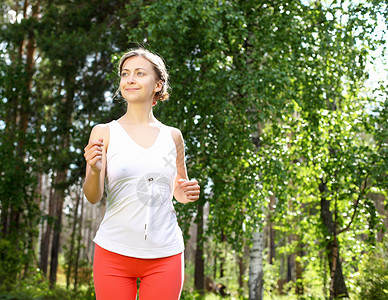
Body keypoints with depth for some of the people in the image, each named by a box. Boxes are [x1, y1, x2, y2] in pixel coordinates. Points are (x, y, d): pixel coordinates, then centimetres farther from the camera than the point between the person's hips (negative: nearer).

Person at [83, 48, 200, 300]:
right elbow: (93, 197, -6)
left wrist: (187, 194, -4)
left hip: (164, 255, 2)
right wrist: (95, 171, -26)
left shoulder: (173, 136, 7)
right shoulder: (104, 133, 1)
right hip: (114, 253, -1)